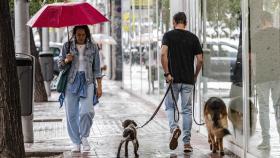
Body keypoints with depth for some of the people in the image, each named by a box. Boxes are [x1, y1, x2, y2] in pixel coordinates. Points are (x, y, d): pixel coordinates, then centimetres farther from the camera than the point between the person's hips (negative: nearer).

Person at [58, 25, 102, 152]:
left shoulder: (93, 47, 6)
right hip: (71, 81, 1)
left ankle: (84, 137, 7)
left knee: (87, 111, -16)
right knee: (71, 113, -1)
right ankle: (76, 142, 10)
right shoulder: (67, 46, 6)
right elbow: (60, 65, 9)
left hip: (87, 81, -1)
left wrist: (99, 86, 3)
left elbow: (96, 68, 8)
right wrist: (66, 60, -13)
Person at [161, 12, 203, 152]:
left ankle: (174, 127, -16)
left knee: (170, 107, 13)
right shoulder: (193, 38, 4)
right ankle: (187, 142, 5)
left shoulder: (168, 35, -2)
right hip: (188, 80, 2)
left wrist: (166, 73, -12)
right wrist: (195, 75, 14)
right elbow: (200, 60, 0)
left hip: (173, 79, -1)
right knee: (187, 110, 7)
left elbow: (163, 54, -17)